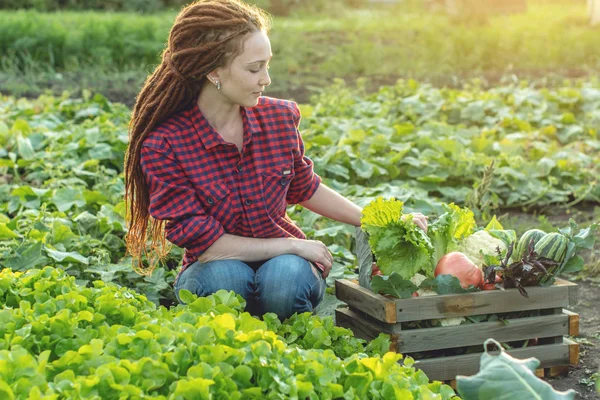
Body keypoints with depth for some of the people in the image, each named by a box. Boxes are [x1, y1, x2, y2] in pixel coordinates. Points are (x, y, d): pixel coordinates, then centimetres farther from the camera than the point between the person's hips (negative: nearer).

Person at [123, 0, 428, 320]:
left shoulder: (279, 117, -5)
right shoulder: (162, 144, -18)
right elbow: (203, 243, -20)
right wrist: (294, 246, -16)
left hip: (285, 260, 3)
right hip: (213, 269, -2)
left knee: (286, 276, -34)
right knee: (225, 277, -38)